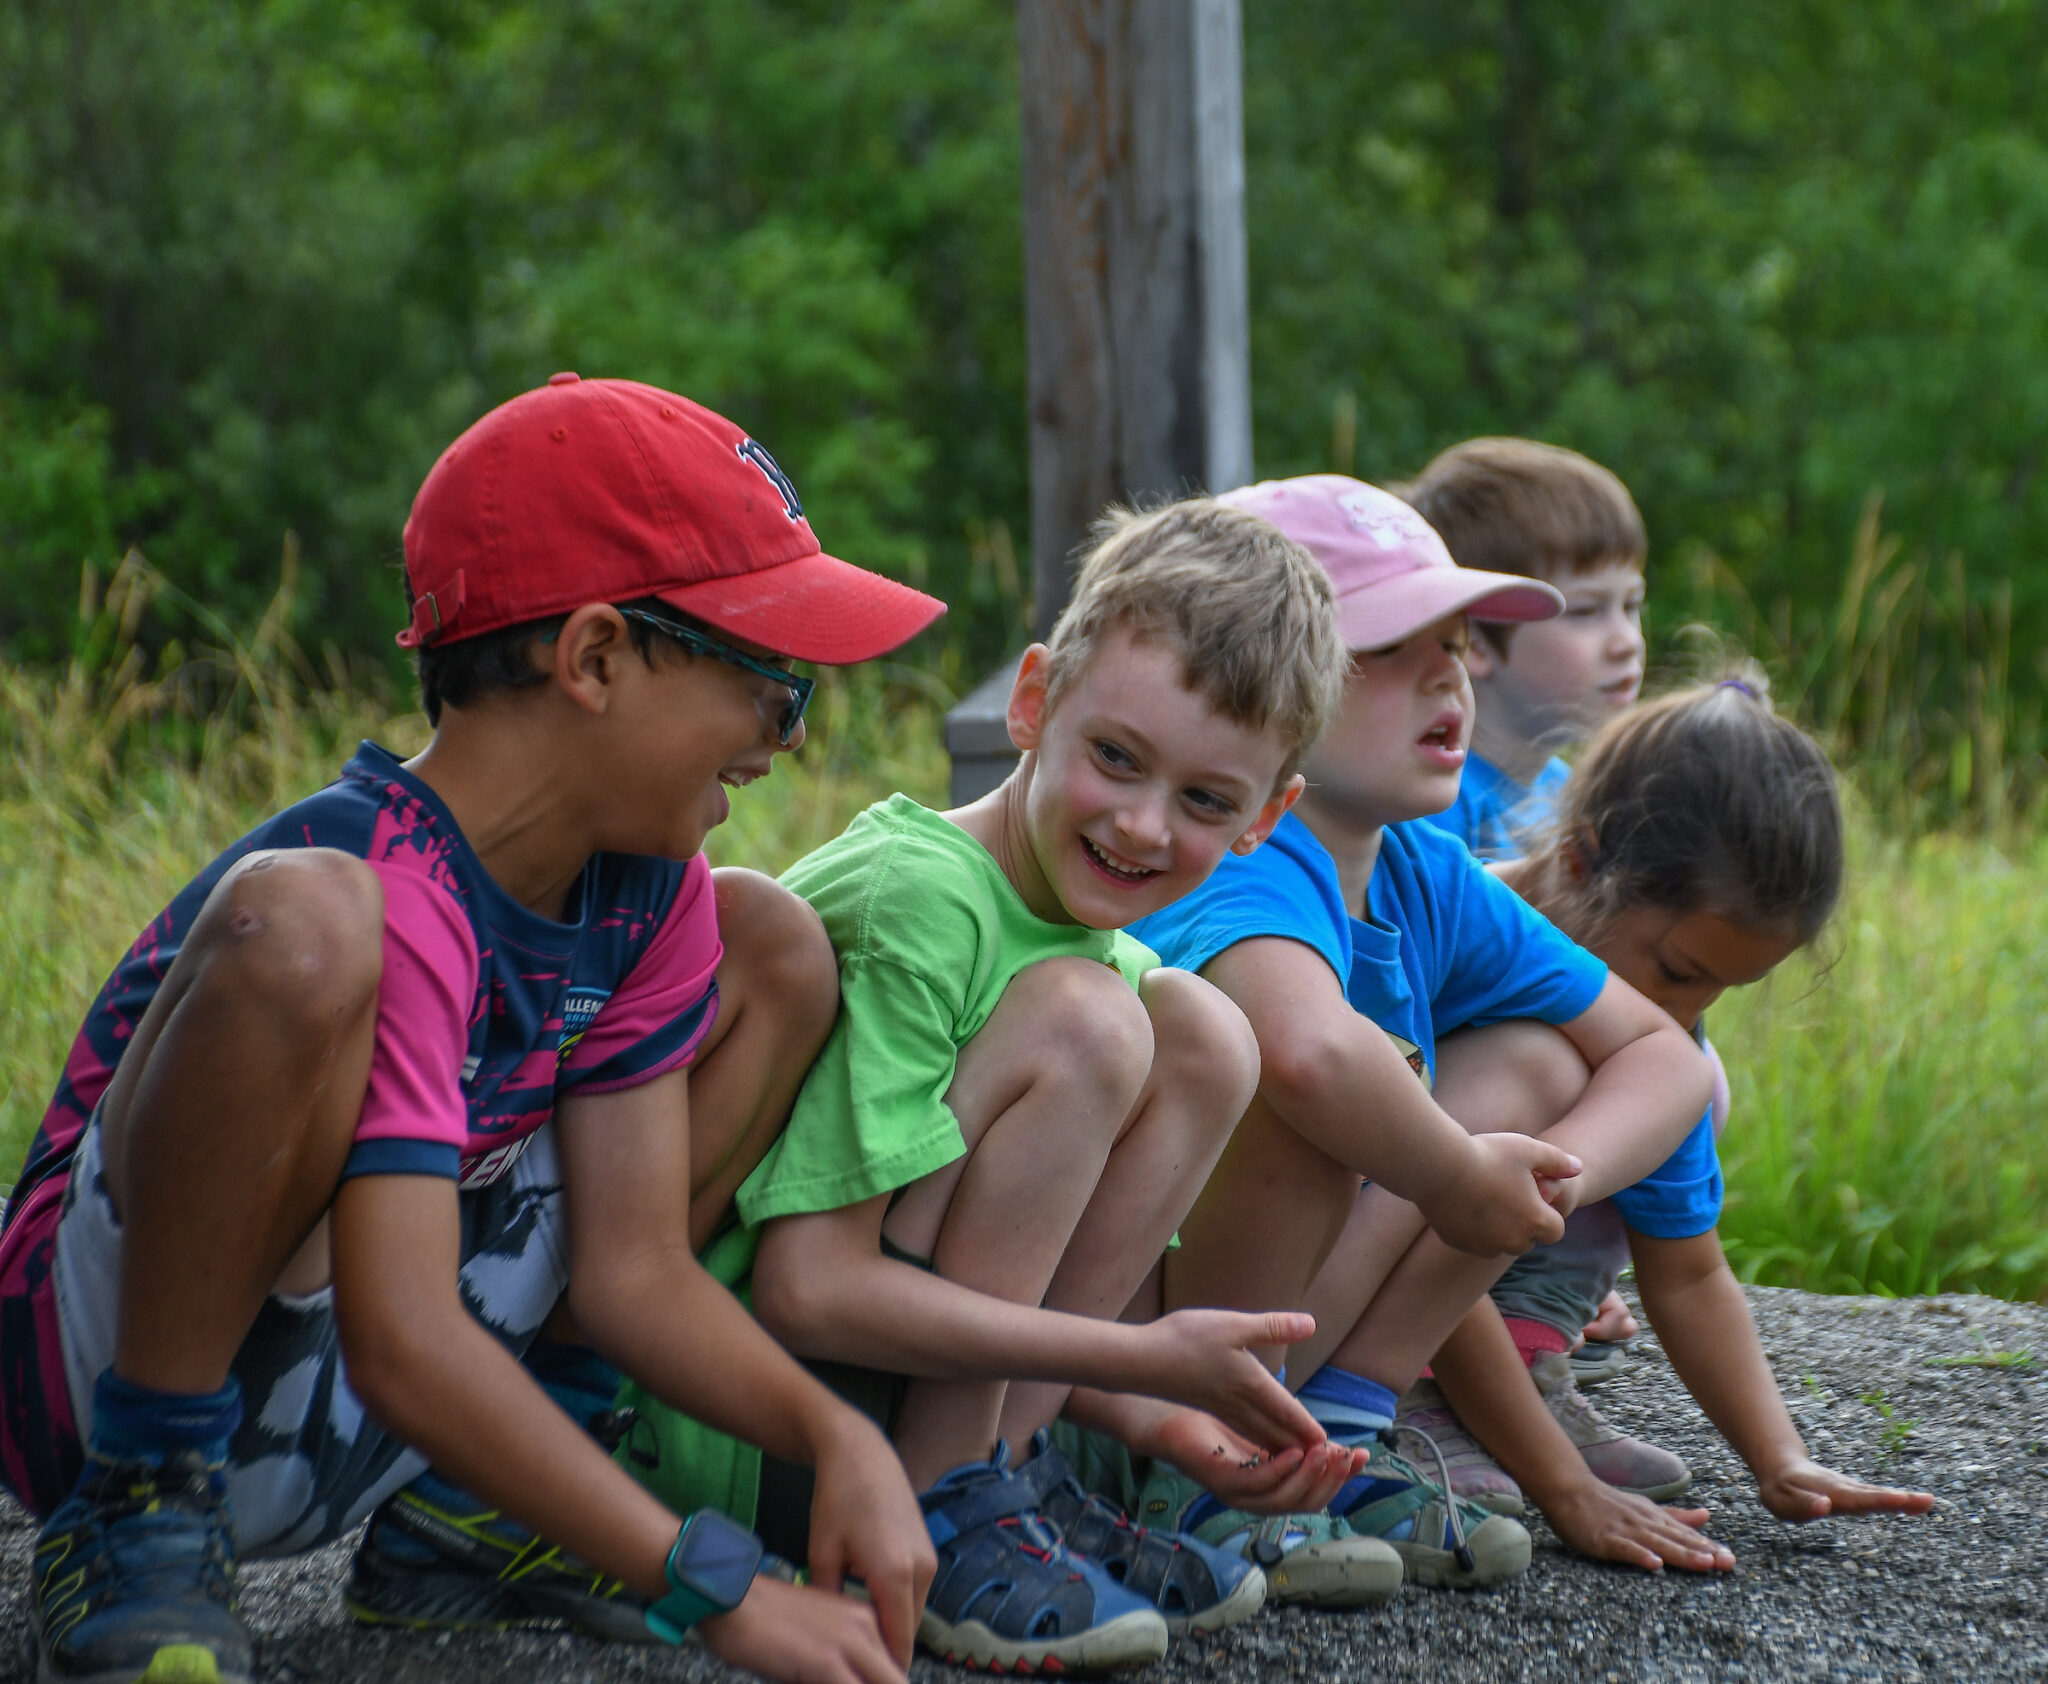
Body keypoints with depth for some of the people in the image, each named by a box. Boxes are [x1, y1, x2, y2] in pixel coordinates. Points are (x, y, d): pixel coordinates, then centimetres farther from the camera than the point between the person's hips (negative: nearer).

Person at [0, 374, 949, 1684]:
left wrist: (835, 1436, -18)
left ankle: (462, 1515, 8)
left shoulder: (643, 889, 1)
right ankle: (137, 1519, -16)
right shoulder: (393, 896, -26)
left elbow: (631, 1263, 0)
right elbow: (401, 1345, -33)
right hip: (119, 1364, -9)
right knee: (300, 918, -35)